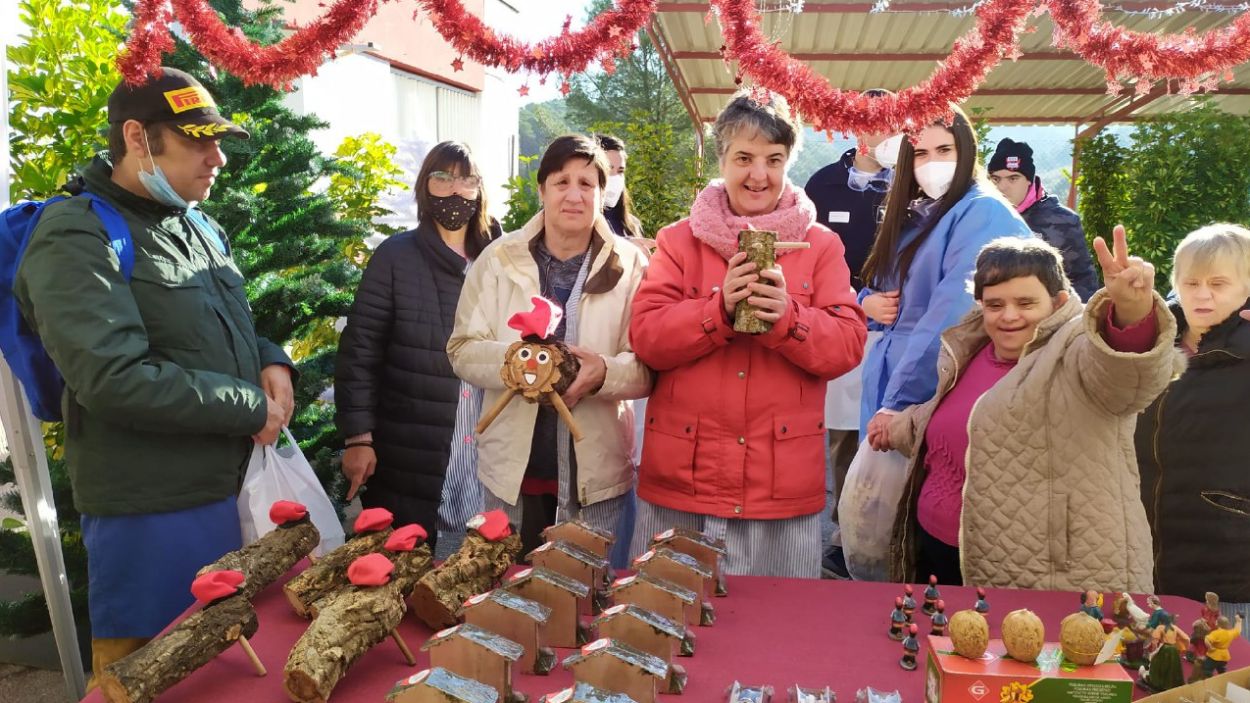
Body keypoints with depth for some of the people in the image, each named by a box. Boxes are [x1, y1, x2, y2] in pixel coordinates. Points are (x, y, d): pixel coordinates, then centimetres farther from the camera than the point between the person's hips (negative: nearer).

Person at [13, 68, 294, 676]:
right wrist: (249, 408, -19)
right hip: (152, 509, -8)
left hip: (235, 484, 8)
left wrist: (271, 363, -2)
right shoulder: (77, 240, -15)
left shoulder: (200, 227, 12)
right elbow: (115, 379, -25)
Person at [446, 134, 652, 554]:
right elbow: (463, 350, -1)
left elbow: (649, 367, -5)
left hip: (596, 472, -1)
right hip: (512, 469, 1)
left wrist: (605, 372, -28)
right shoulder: (499, 258, 1)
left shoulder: (629, 265, -2)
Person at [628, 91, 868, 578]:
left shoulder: (821, 246, 6)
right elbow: (645, 337, -5)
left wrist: (786, 316, -20)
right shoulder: (679, 240, 5)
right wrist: (719, 309, -20)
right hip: (681, 480, 0)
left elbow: (848, 345, -2)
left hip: (783, 484, 0)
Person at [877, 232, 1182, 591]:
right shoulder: (970, 354, 8)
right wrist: (901, 428, 34)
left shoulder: (1075, 352, -15)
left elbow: (1127, 367, -40)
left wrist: (1132, 311, -58)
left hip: (1045, 576, -7)